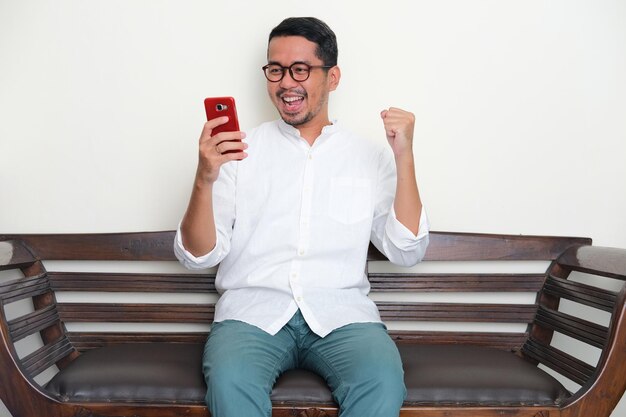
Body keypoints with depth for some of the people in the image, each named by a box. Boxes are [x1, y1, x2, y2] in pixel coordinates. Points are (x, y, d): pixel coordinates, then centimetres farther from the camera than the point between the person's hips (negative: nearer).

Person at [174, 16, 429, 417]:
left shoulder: (370, 155, 10)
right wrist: (204, 180, -15)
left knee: (383, 382, -31)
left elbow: (407, 251, 2)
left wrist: (404, 155, -6)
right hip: (253, 308, 0)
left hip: (341, 309, 1)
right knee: (229, 382, -33)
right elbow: (198, 256, 4)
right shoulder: (240, 150, 8)